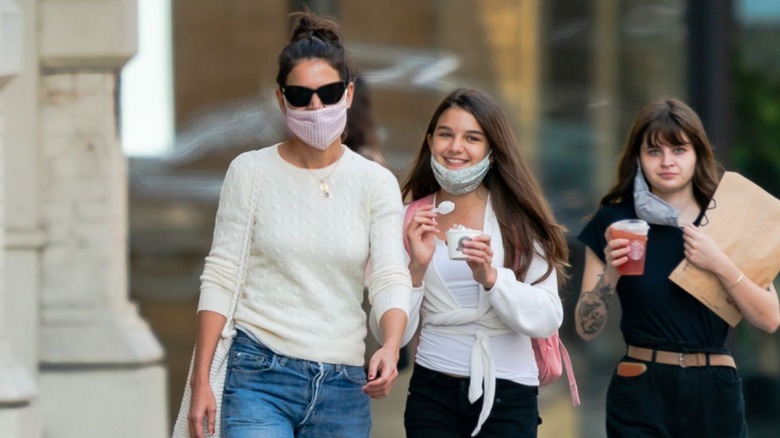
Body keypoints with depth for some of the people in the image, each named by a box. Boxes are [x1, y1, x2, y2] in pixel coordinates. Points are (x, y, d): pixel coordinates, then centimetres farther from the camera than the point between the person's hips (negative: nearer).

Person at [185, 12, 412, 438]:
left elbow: (391, 278, -6)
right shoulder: (250, 172, 1)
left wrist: (390, 347, -27)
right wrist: (200, 380, -7)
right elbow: (220, 277, 0)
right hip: (259, 375, -2)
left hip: (342, 387, 2)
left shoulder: (375, 183, 4)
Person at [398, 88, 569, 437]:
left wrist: (490, 277, -22)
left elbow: (547, 321, -9)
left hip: (507, 395, -1)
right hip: (433, 391, 1)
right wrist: (416, 267, -17)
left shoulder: (518, 220, -2)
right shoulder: (410, 221, 2)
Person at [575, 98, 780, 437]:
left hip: (715, 394, 1)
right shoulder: (614, 221, 0)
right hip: (641, 394, -1)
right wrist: (611, 273, -17)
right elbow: (586, 328, -1)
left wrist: (721, 266, -16)